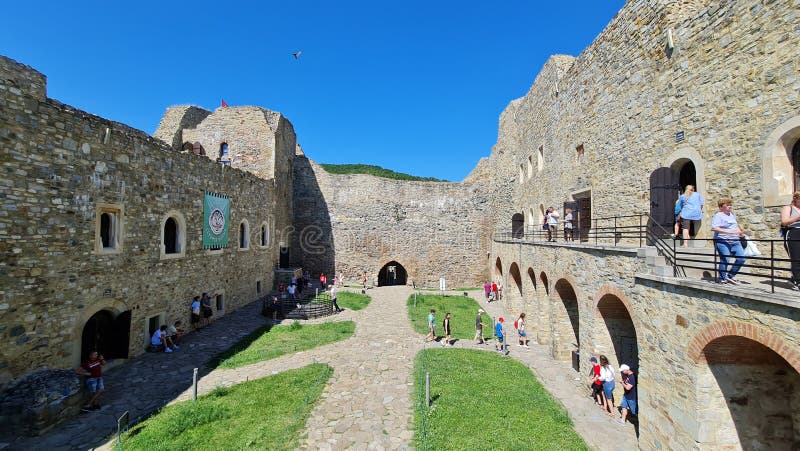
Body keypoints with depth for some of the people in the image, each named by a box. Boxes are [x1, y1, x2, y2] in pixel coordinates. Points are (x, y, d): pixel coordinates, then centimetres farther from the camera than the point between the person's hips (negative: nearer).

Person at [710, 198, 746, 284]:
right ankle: (722, 278, 7)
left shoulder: (732, 214, 18)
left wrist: (740, 233, 17)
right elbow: (714, 228, -21)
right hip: (722, 242, -8)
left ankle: (730, 276, 15)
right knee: (725, 260, -9)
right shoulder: (718, 216, -7)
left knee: (741, 258, -1)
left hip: (735, 242, 8)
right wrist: (729, 231, -25)